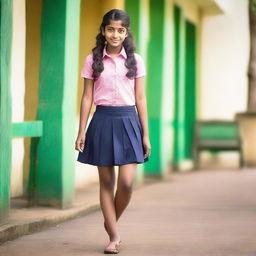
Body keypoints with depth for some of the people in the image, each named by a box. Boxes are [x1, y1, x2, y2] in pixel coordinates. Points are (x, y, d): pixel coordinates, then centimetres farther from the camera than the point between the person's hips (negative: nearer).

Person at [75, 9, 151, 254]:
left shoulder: (135, 60, 5)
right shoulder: (93, 60, 4)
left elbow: (140, 99, 6)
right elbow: (87, 97, 5)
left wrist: (145, 134, 4)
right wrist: (81, 131, -1)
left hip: (128, 121, 0)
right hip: (102, 121, 0)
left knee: (126, 183, -8)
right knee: (106, 182, 3)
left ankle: (111, 223, 18)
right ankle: (114, 236, 11)